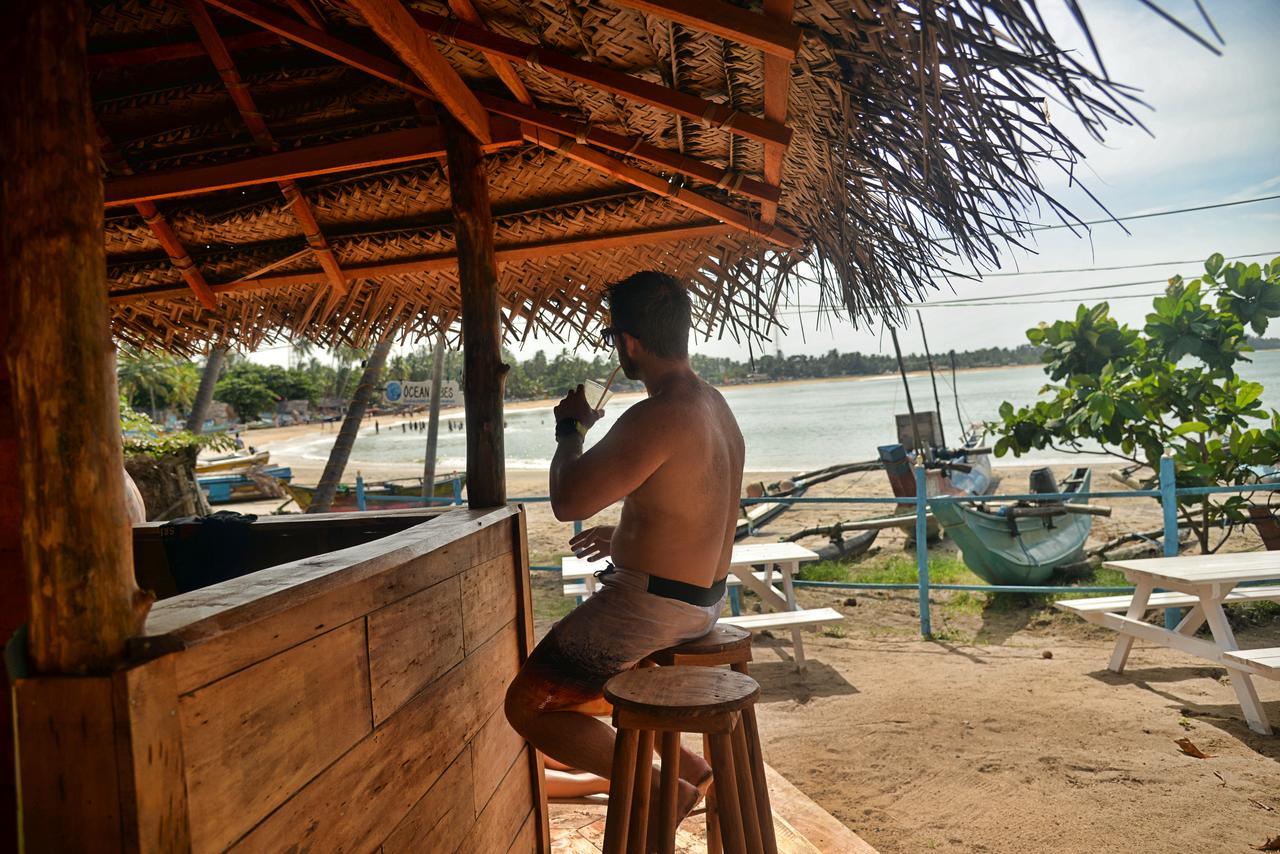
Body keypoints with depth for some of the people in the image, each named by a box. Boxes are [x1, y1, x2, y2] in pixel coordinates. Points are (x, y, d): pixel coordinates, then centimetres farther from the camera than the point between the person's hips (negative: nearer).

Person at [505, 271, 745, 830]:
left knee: (527, 704, 3)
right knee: (583, 681, 32)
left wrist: (570, 428, -6)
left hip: (650, 606, -10)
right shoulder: (716, 405, 6)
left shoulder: (655, 418, -25)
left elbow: (567, 502, -24)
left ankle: (662, 788, 5)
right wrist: (626, 537, 24)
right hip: (705, 599, 10)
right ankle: (691, 768, 26)